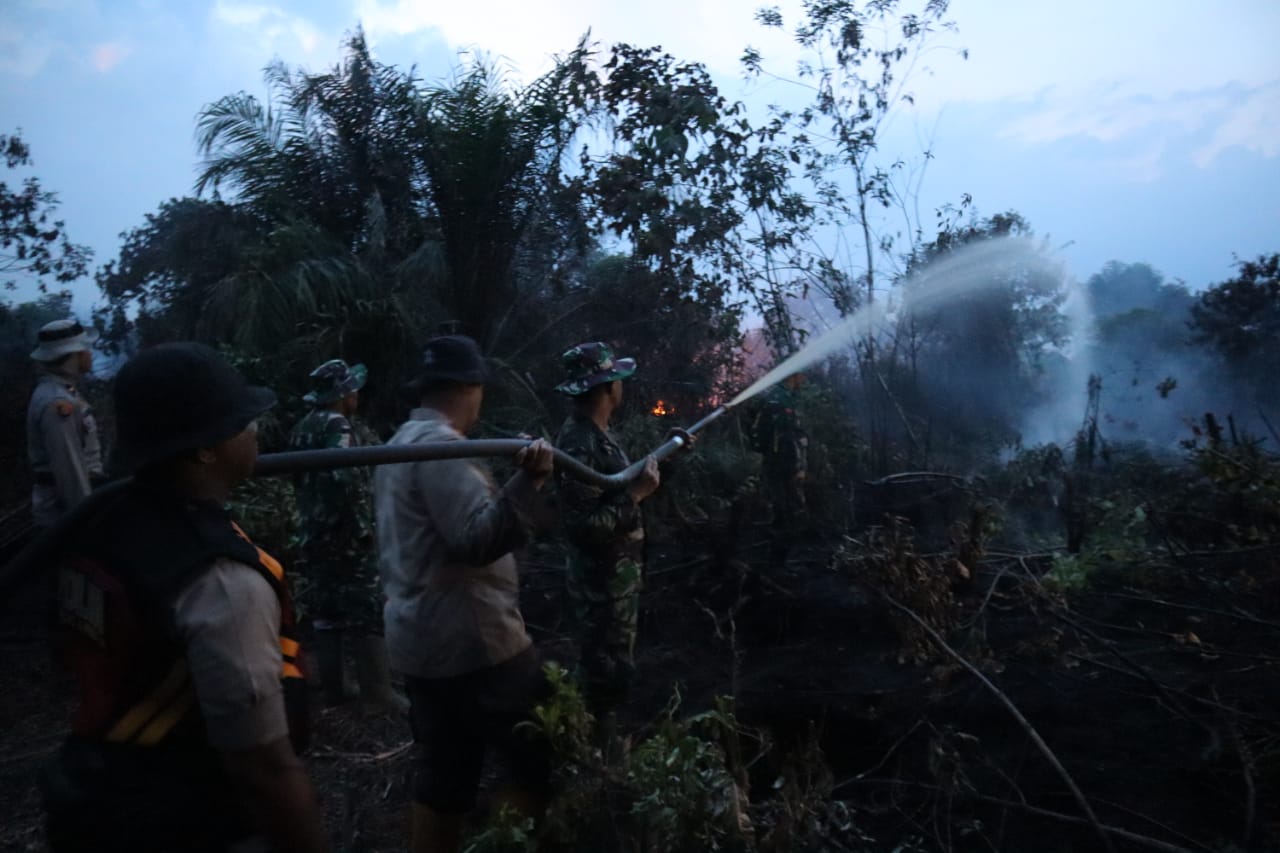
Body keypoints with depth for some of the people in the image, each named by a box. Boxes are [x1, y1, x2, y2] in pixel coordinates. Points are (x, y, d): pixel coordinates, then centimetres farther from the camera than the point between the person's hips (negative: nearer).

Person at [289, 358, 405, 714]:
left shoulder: (301, 428, 12)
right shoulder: (336, 425, -15)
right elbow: (343, 477, -26)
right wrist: (362, 523, -18)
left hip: (314, 535, 9)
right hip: (347, 535, -9)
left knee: (325, 613, 14)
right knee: (369, 613, -2)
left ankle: (332, 687, 21)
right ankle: (376, 691, 1)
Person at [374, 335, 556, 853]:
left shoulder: (401, 443, 16)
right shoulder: (440, 444, -16)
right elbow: (478, 540, -27)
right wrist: (526, 482, -38)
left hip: (422, 639, 10)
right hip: (470, 639, -10)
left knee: (442, 779, 15)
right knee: (544, 753, 3)